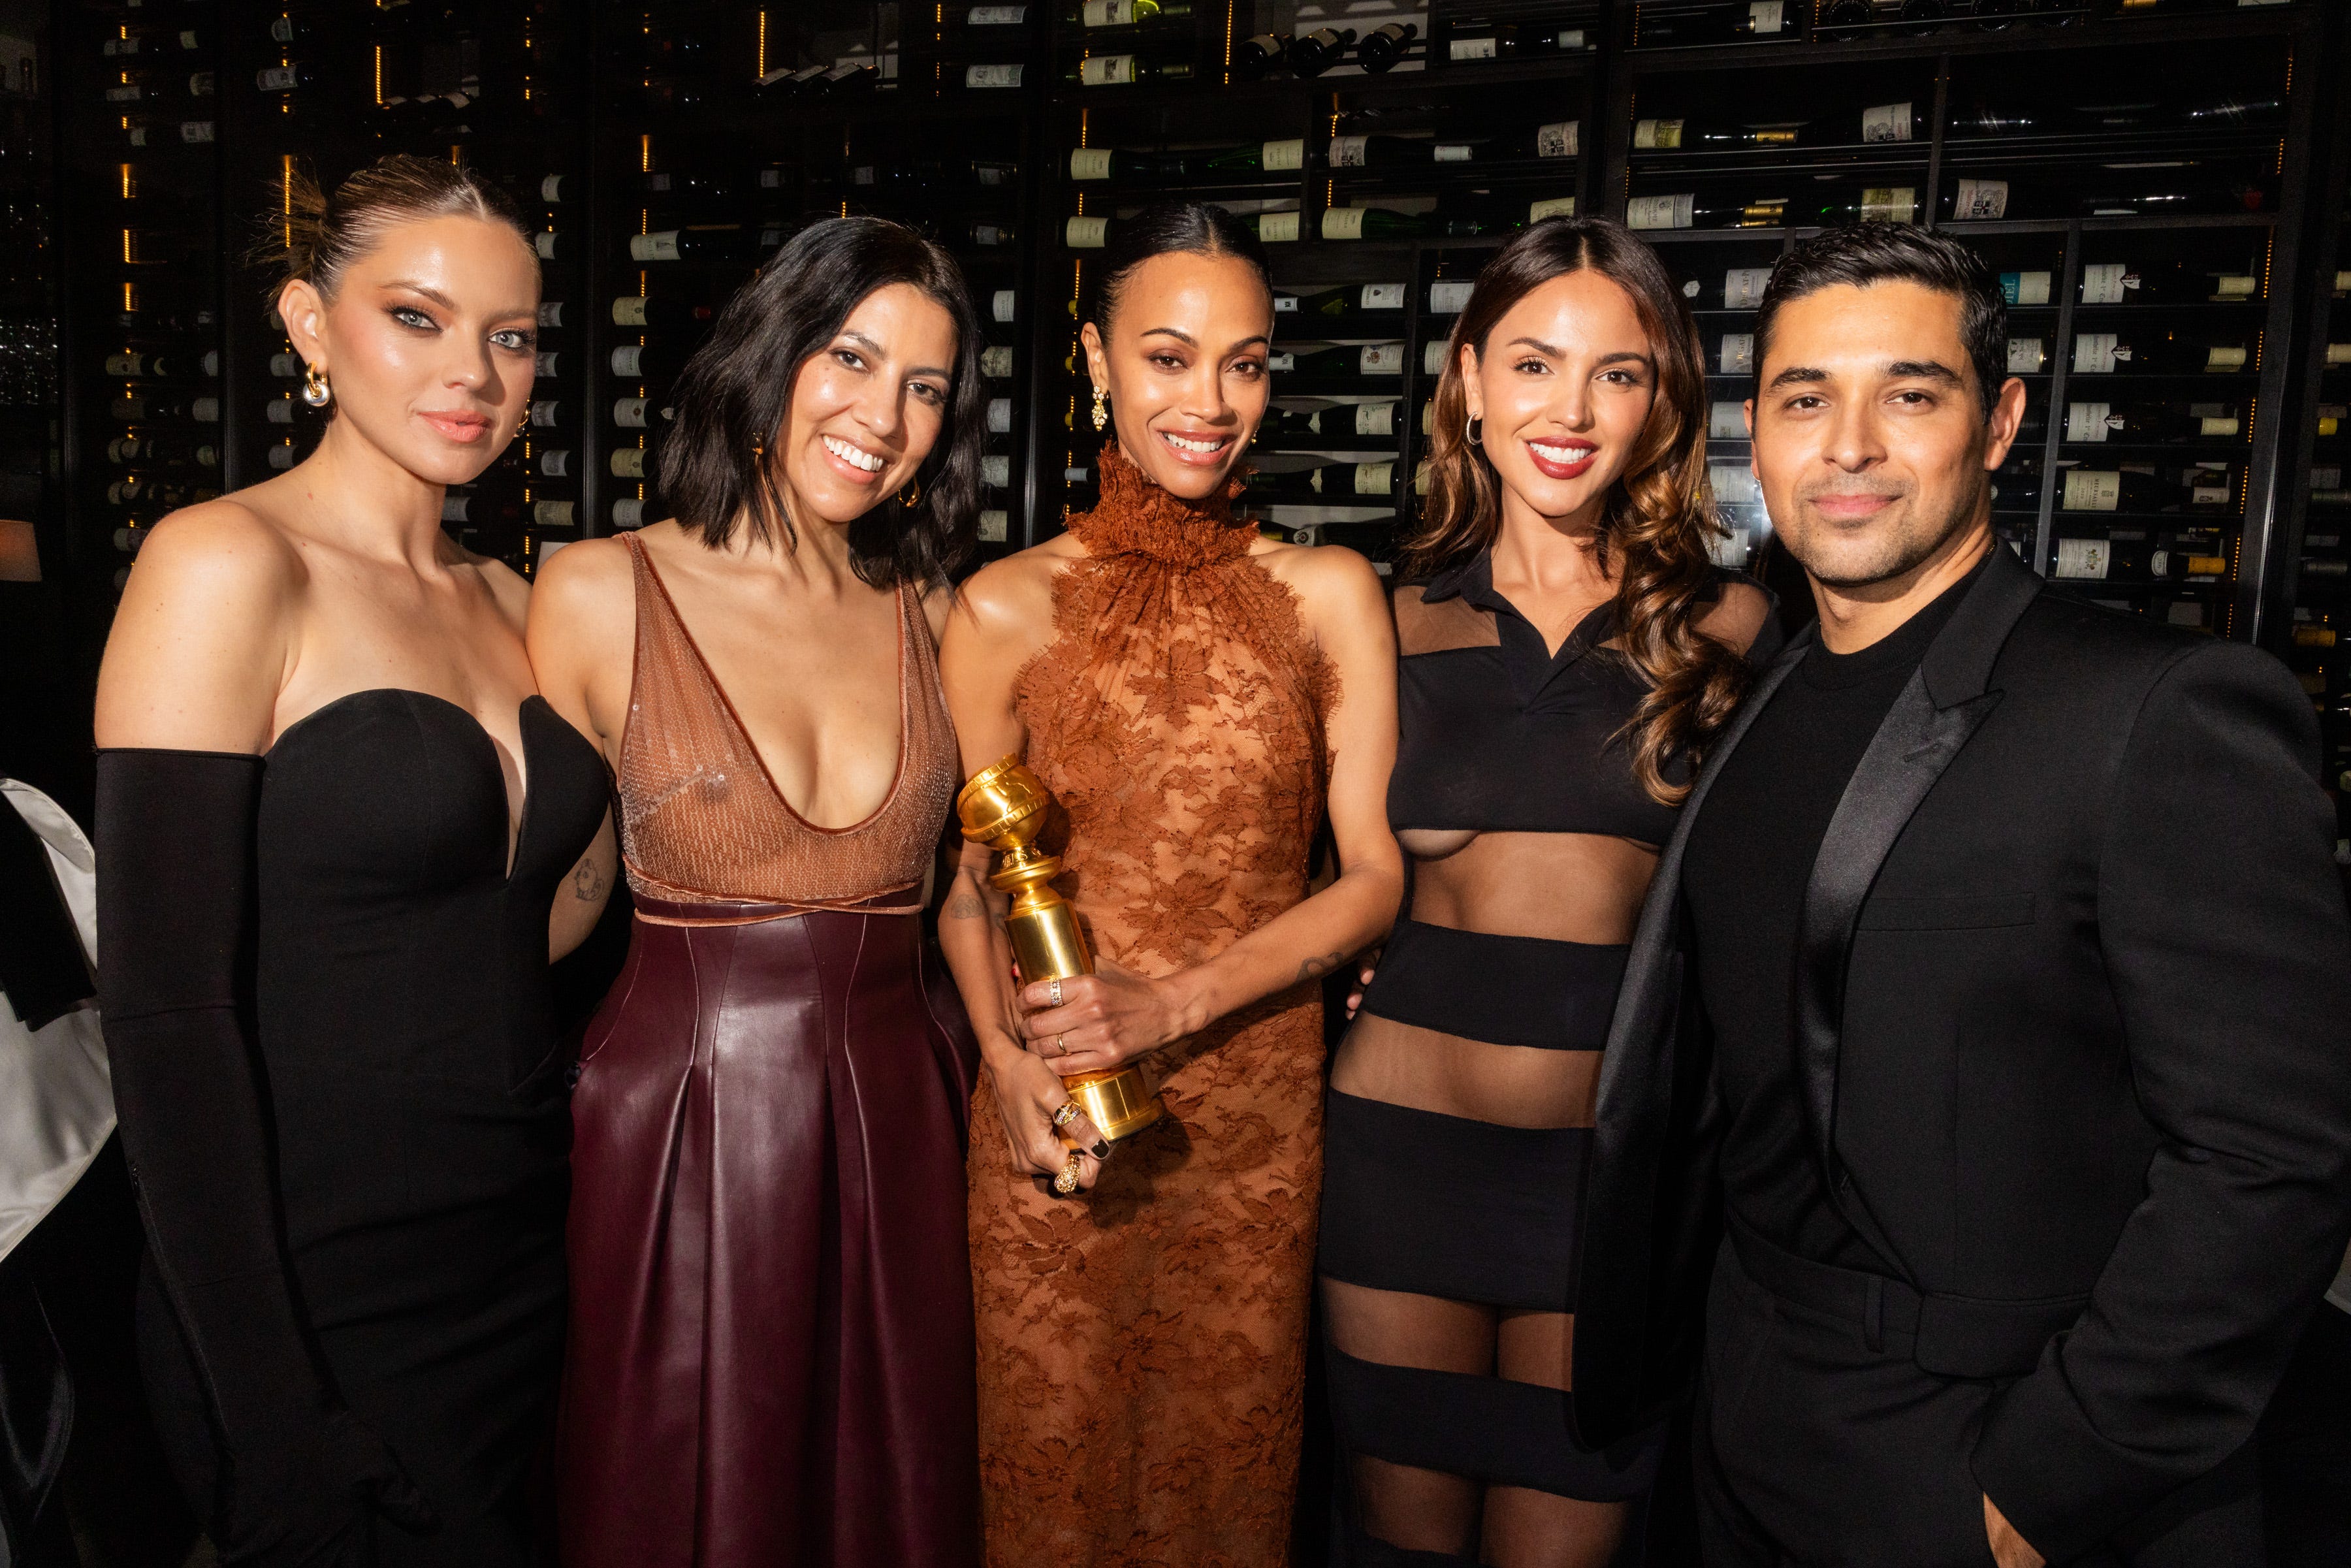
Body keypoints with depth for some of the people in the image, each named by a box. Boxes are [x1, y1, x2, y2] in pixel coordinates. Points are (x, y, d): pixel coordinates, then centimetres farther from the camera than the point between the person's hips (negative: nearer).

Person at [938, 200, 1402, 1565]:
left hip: (1256, 1113, 1)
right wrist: (1009, 1057, -14)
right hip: (1054, 1121, 0)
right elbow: (966, 879, 4)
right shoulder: (1008, 607, -1)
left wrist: (1176, 1003, -15)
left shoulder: (1329, 593, 1)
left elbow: (1375, 875, -2)